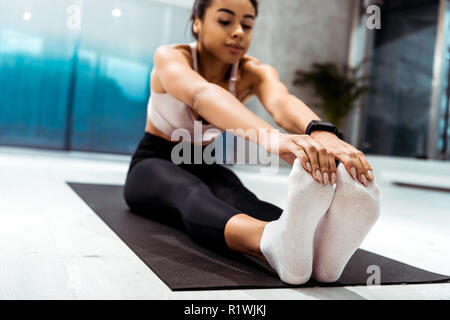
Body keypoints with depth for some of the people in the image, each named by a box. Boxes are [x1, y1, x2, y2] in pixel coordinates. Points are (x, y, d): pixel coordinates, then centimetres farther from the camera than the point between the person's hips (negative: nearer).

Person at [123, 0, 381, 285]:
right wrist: (269, 136, -66)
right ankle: (275, 243, -70)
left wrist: (322, 135, -60)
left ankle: (320, 240, -64)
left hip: (205, 167, 3)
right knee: (192, 195, -41)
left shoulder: (255, 72, -11)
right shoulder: (169, 58, -21)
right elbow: (202, 95, -46)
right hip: (154, 165, -3)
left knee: (242, 201, -35)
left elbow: (282, 100, -36)